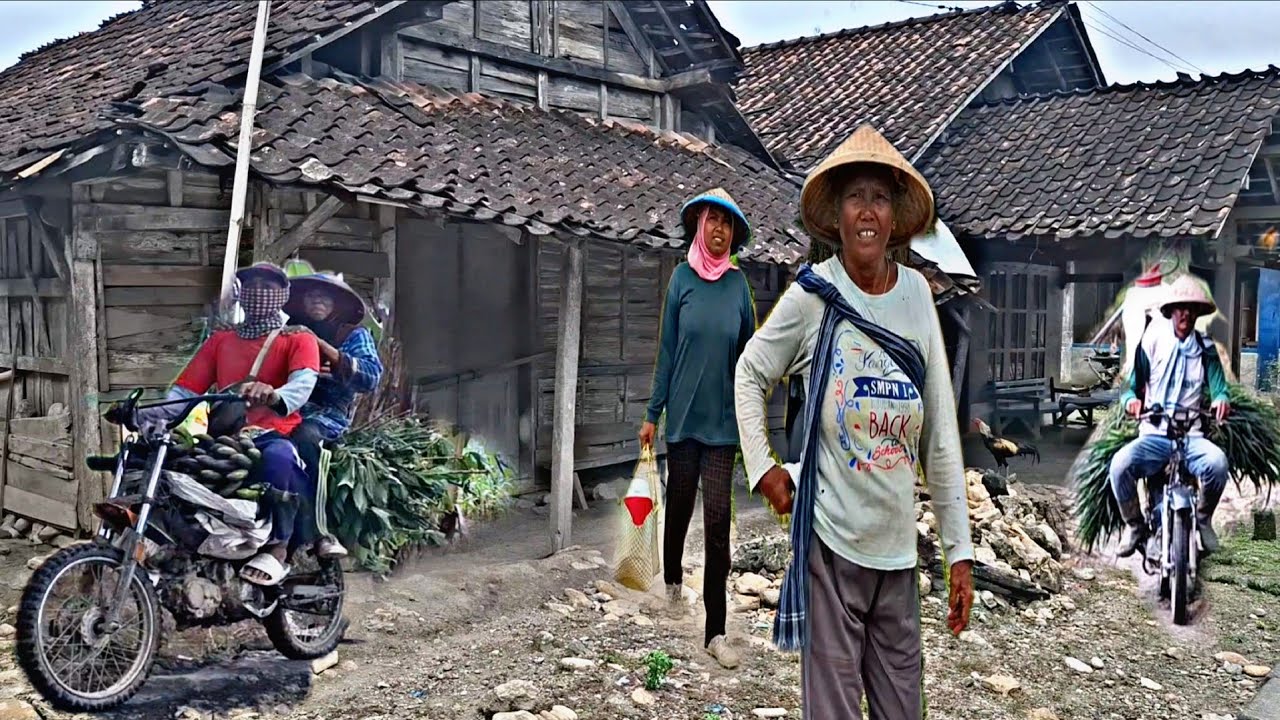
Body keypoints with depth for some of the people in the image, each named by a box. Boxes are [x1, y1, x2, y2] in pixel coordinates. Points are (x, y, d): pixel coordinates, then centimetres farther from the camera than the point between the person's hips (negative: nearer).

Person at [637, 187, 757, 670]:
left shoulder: (738, 283, 1)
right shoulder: (682, 278, 0)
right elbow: (667, 351, 2)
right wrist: (652, 414, 2)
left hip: (723, 419, 0)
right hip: (684, 414, 0)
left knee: (719, 520, -4)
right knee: (680, 504, 15)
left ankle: (715, 631, 2)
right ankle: (673, 582, 45)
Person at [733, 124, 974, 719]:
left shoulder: (916, 293, 2)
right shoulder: (812, 295, -7)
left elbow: (941, 433, 5)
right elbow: (749, 376, 8)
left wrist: (960, 549, 5)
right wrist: (762, 467, -3)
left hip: (899, 546, 4)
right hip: (830, 538, -3)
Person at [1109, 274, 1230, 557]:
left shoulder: (1206, 350, 11)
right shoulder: (1152, 343, 7)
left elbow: (1218, 388, 2)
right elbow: (1132, 384, 5)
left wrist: (1221, 400, -23)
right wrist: (1131, 400, -20)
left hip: (1192, 436, 1)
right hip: (1153, 435, -1)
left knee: (1217, 461, -33)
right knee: (1120, 464, -32)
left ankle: (1203, 519, -4)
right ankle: (1134, 524, -5)